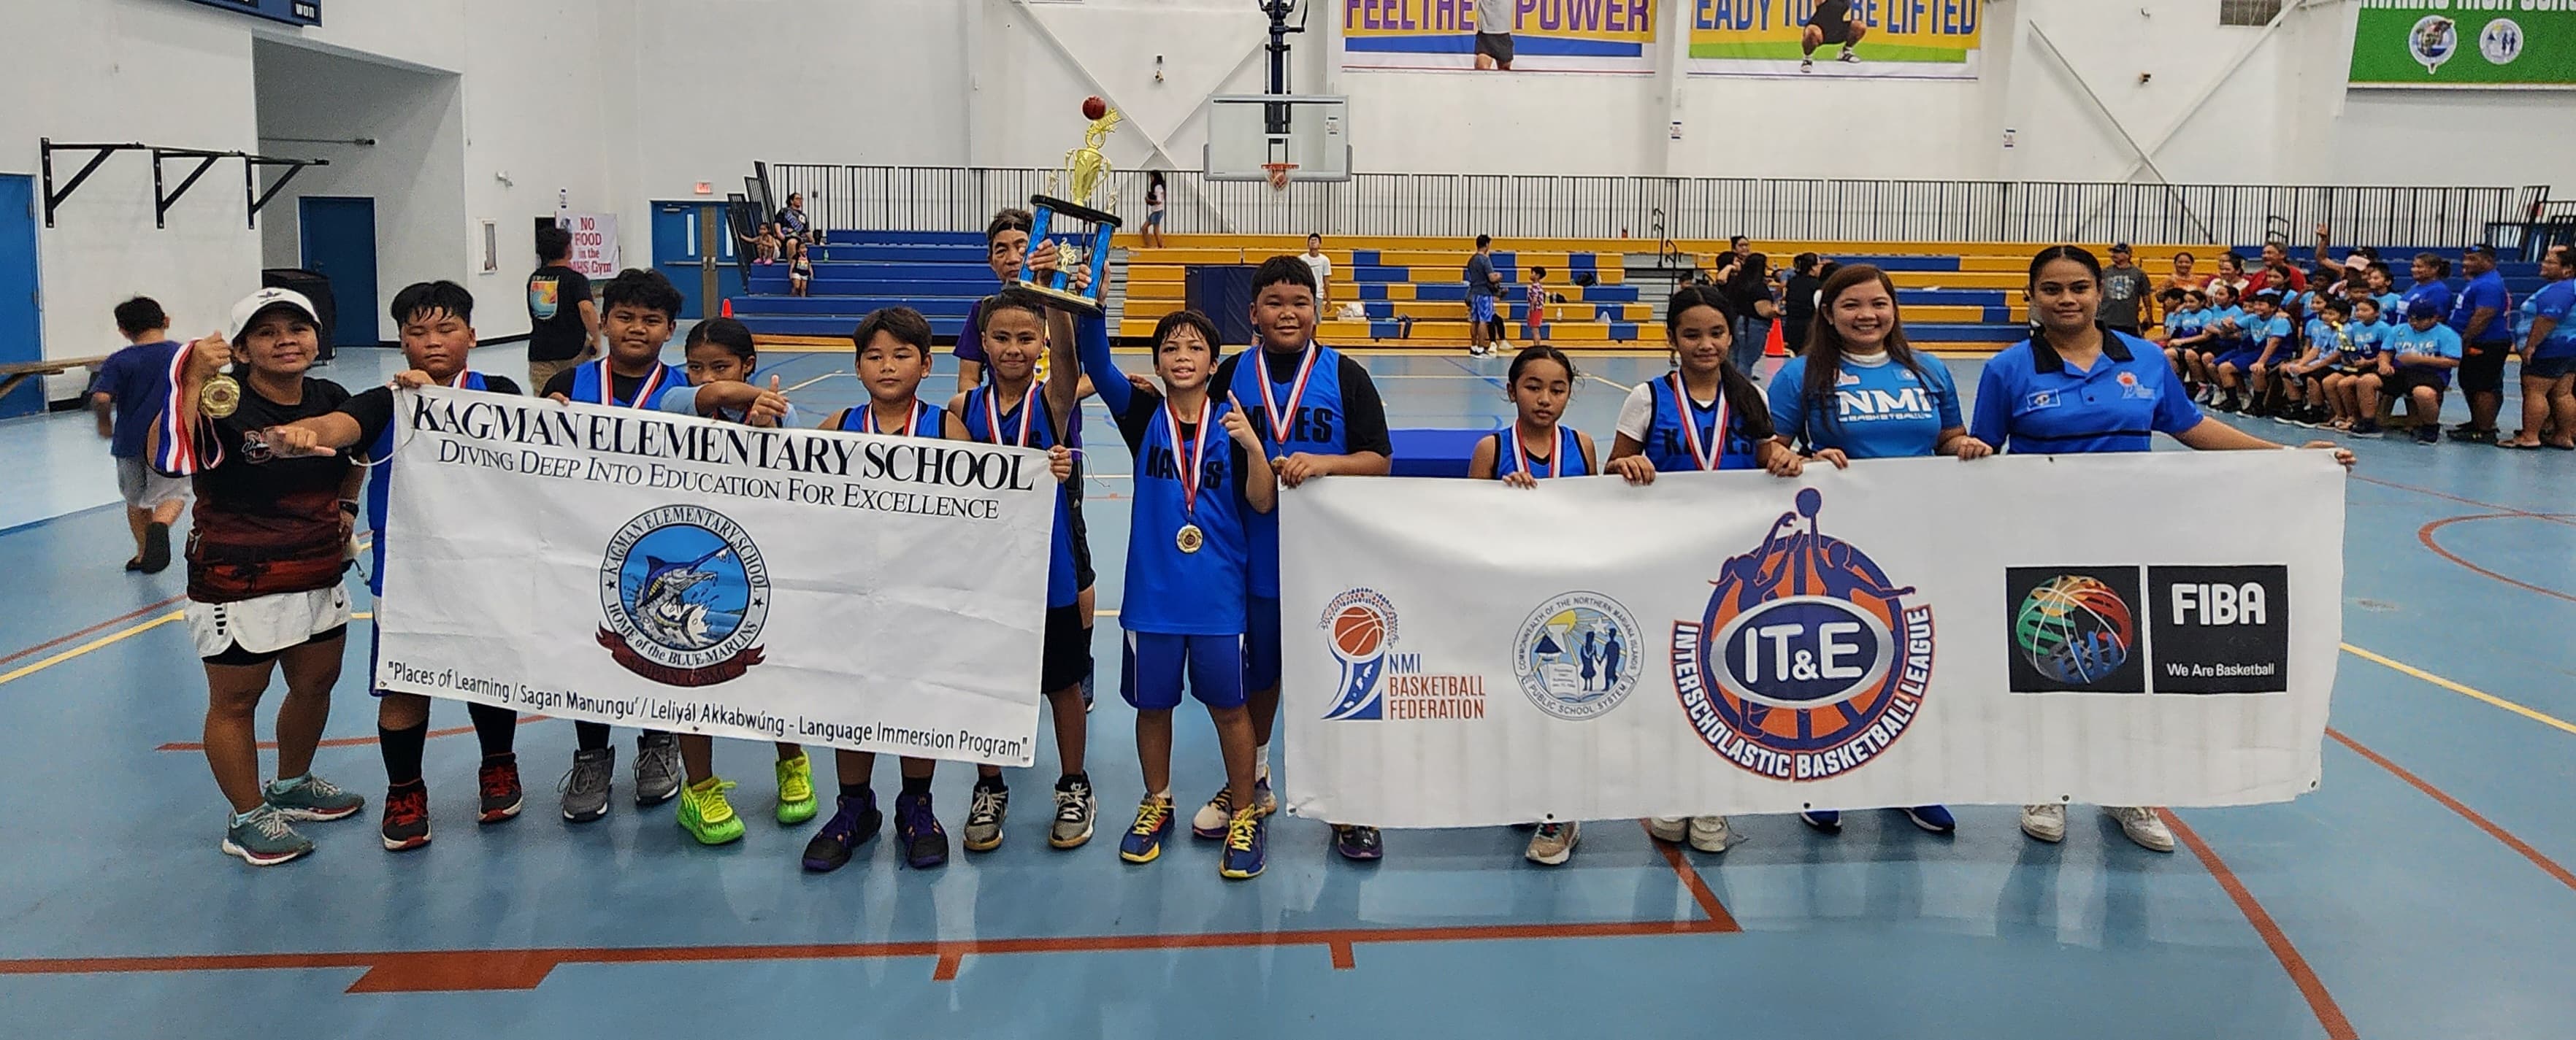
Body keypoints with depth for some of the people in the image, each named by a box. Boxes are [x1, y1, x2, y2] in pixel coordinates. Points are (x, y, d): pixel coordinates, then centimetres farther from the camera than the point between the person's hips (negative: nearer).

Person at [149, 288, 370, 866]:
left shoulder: (330, 399, 1)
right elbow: (165, 457, -37)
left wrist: (347, 505, 13)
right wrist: (194, 379, -41)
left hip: (320, 576, 7)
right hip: (238, 586, -7)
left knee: (316, 684, 19)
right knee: (235, 702, 7)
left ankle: (292, 786, 42)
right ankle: (248, 819, 22)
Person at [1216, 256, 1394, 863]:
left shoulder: (1345, 374, -3)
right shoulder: (1232, 375, 2)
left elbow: (1379, 460, -6)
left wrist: (1321, 463, -20)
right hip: (1256, 555, 2)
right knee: (1258, 673, 16)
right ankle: (1250, 785, 37)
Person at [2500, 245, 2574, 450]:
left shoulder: (2559, 291, -20)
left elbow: (2548, 319, -26)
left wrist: (2531, 345, -23)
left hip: (2550, 352, -11)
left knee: (2534, 392, -7)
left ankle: (2529, 437, -8)